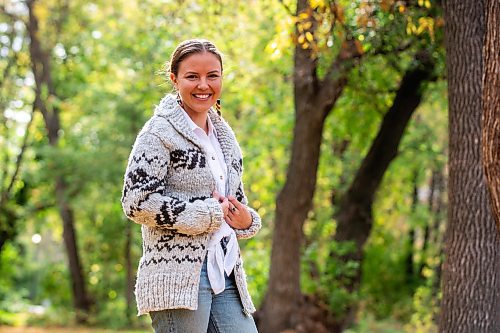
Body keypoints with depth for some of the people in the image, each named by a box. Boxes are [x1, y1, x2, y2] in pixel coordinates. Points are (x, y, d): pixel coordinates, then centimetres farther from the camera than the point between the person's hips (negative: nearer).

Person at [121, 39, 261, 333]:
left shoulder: (225, 137, 19)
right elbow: (137, 201, -16)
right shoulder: (160, 131, -5)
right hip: (178, 277, -7)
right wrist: (209, 214, -12)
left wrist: (246, 220, 6)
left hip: (226, 275, 8)